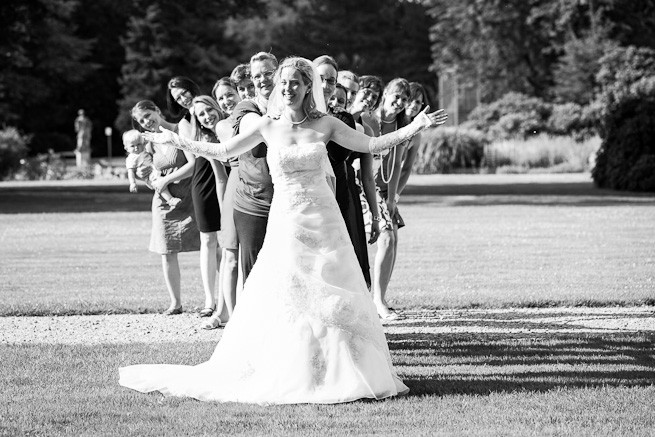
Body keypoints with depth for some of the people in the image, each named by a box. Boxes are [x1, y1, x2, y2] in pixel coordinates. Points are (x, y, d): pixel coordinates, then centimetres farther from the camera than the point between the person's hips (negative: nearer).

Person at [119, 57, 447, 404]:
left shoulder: (324, 125, 1)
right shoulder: (268, 126, 2)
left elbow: (371, 145, 1)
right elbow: (221, 152, 9)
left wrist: (416, 127, -7)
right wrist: (177, 141, 5)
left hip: (324, 220, 0)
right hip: (285, 222, 0)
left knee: (332, 299, 1)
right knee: (279, 301, -2)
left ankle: (338, 374, 10)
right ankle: (287, 374, 5)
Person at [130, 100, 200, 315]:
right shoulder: (150, 143, 9)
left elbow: (194, 164, -17)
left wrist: (166, 179, -16)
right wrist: (141, 175, -1)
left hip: (189, 198, -6)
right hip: (164, 201, 6)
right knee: (167, 254, 6)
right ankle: (175, 303, 16)